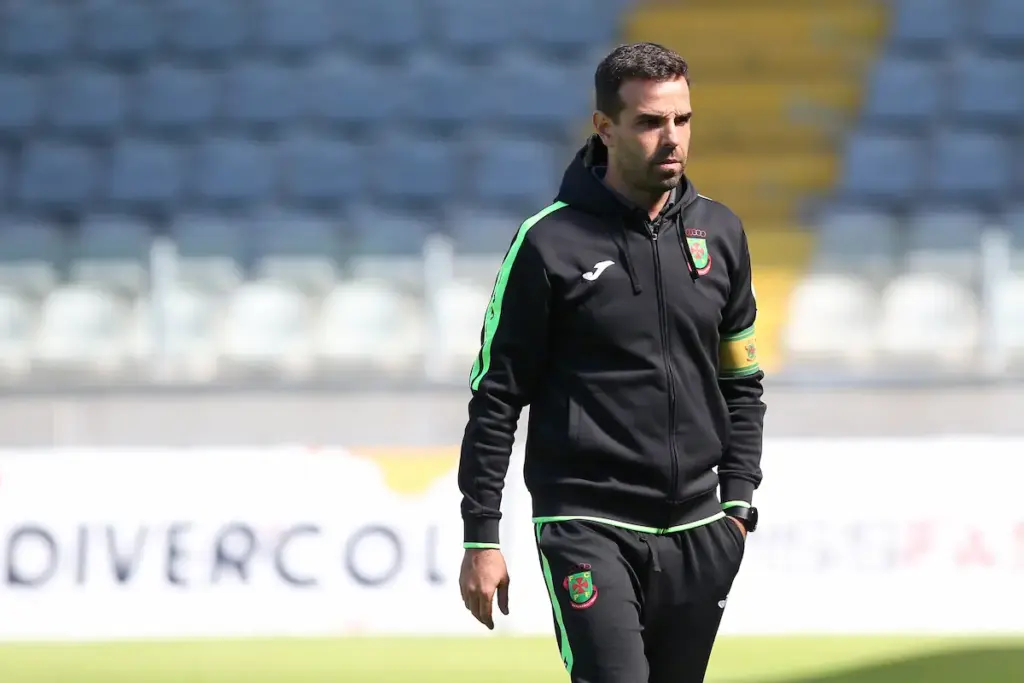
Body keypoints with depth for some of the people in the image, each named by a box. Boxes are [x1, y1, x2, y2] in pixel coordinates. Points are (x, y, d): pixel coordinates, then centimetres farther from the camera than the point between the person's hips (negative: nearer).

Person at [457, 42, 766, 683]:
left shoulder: (720, 233, 10)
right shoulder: (550, 243, -5)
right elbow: (496, 397, -2)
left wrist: (738, 502, 9)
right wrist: (481, 538, -5)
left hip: (696, 533, 5)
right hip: (589, 528, -5)